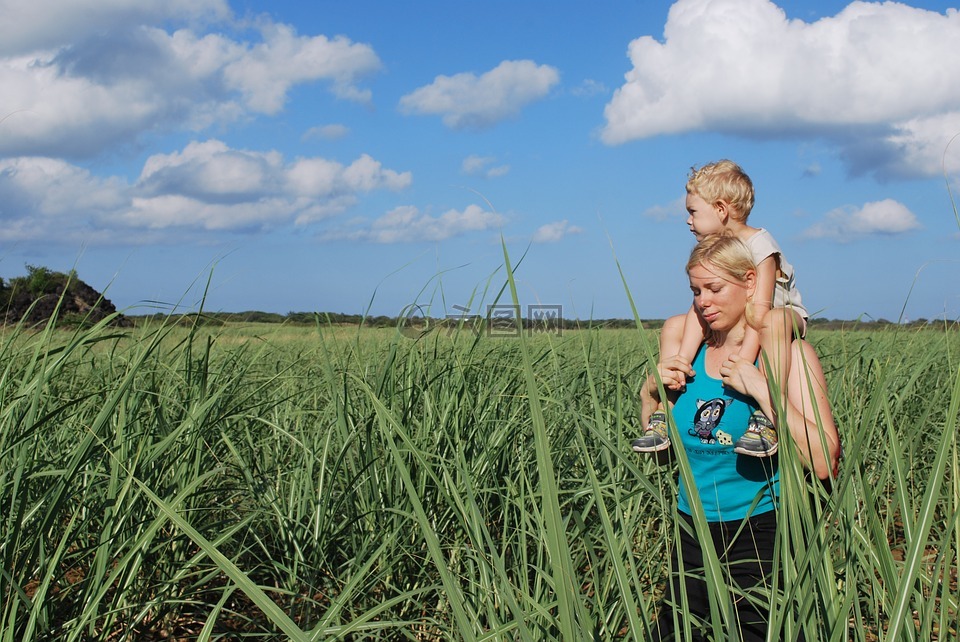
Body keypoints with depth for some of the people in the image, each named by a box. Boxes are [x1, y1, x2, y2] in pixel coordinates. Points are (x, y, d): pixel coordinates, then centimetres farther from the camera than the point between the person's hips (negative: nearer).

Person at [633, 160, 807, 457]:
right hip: (731, 322, 7)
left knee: (774, 322, -41)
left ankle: (767, 421, -45)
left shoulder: (759, 244, -24)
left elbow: (760, 312, -32)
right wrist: (682, 360, -25)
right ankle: (663, 416, -9)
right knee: (673, 326, -5)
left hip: (784, 314, -7)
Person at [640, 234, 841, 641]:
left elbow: (823, 463, -19)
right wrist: (652, 391, -2)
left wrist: (762, 390, -22)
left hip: (759, 535, -5)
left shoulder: (789, 353, -9)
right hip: (693, 533, 5)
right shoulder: (689, 354, 5)